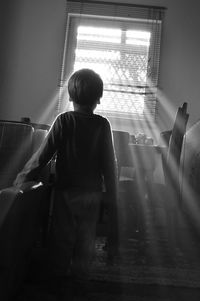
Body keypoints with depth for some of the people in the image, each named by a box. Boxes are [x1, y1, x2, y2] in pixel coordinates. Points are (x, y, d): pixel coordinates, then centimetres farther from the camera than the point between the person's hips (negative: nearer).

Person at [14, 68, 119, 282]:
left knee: (63, 234, 15)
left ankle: (60, 273, 30)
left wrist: (23, 176, -3)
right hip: (92, 192, 1)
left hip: (65, 190, -1)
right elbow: (109, 163, -8)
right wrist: (110, 193, 1)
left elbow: (43, 154, -13)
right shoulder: (102, 125, -8)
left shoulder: (63, 121, -11)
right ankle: (80, 273, 33)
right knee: (86, 235, 18)